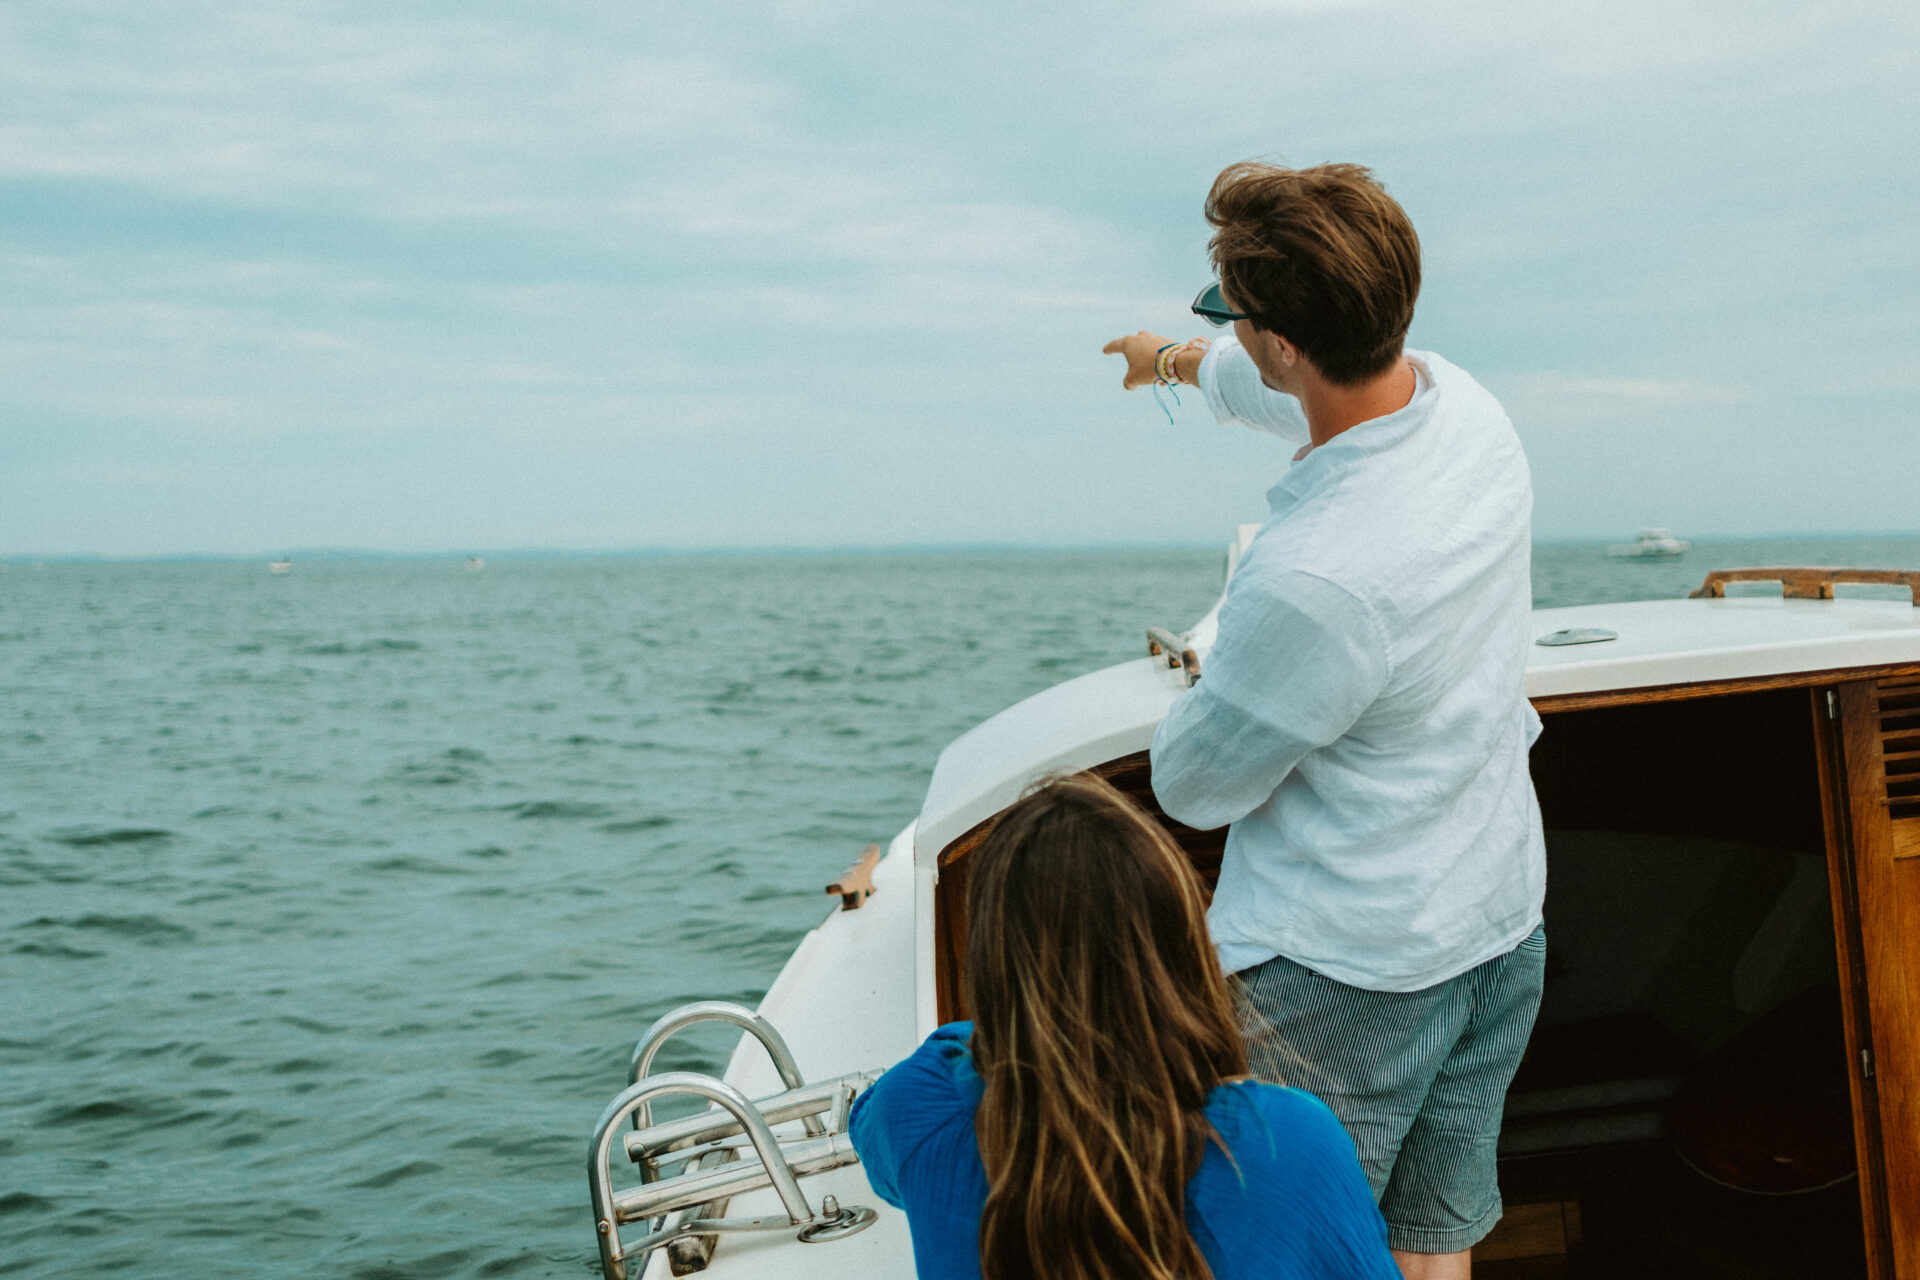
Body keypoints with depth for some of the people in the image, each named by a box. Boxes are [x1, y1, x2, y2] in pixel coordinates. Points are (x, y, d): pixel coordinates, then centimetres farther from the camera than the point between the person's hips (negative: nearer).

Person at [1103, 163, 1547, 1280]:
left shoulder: (1312, 581, -33)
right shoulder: (1466, 402, -6)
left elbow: (1194, 786, -16)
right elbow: (1294, 391, 18)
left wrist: (1212, 686, 6)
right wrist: (1180, 358, 38)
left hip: (1349, 972, -8)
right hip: (1505, 933, 8)